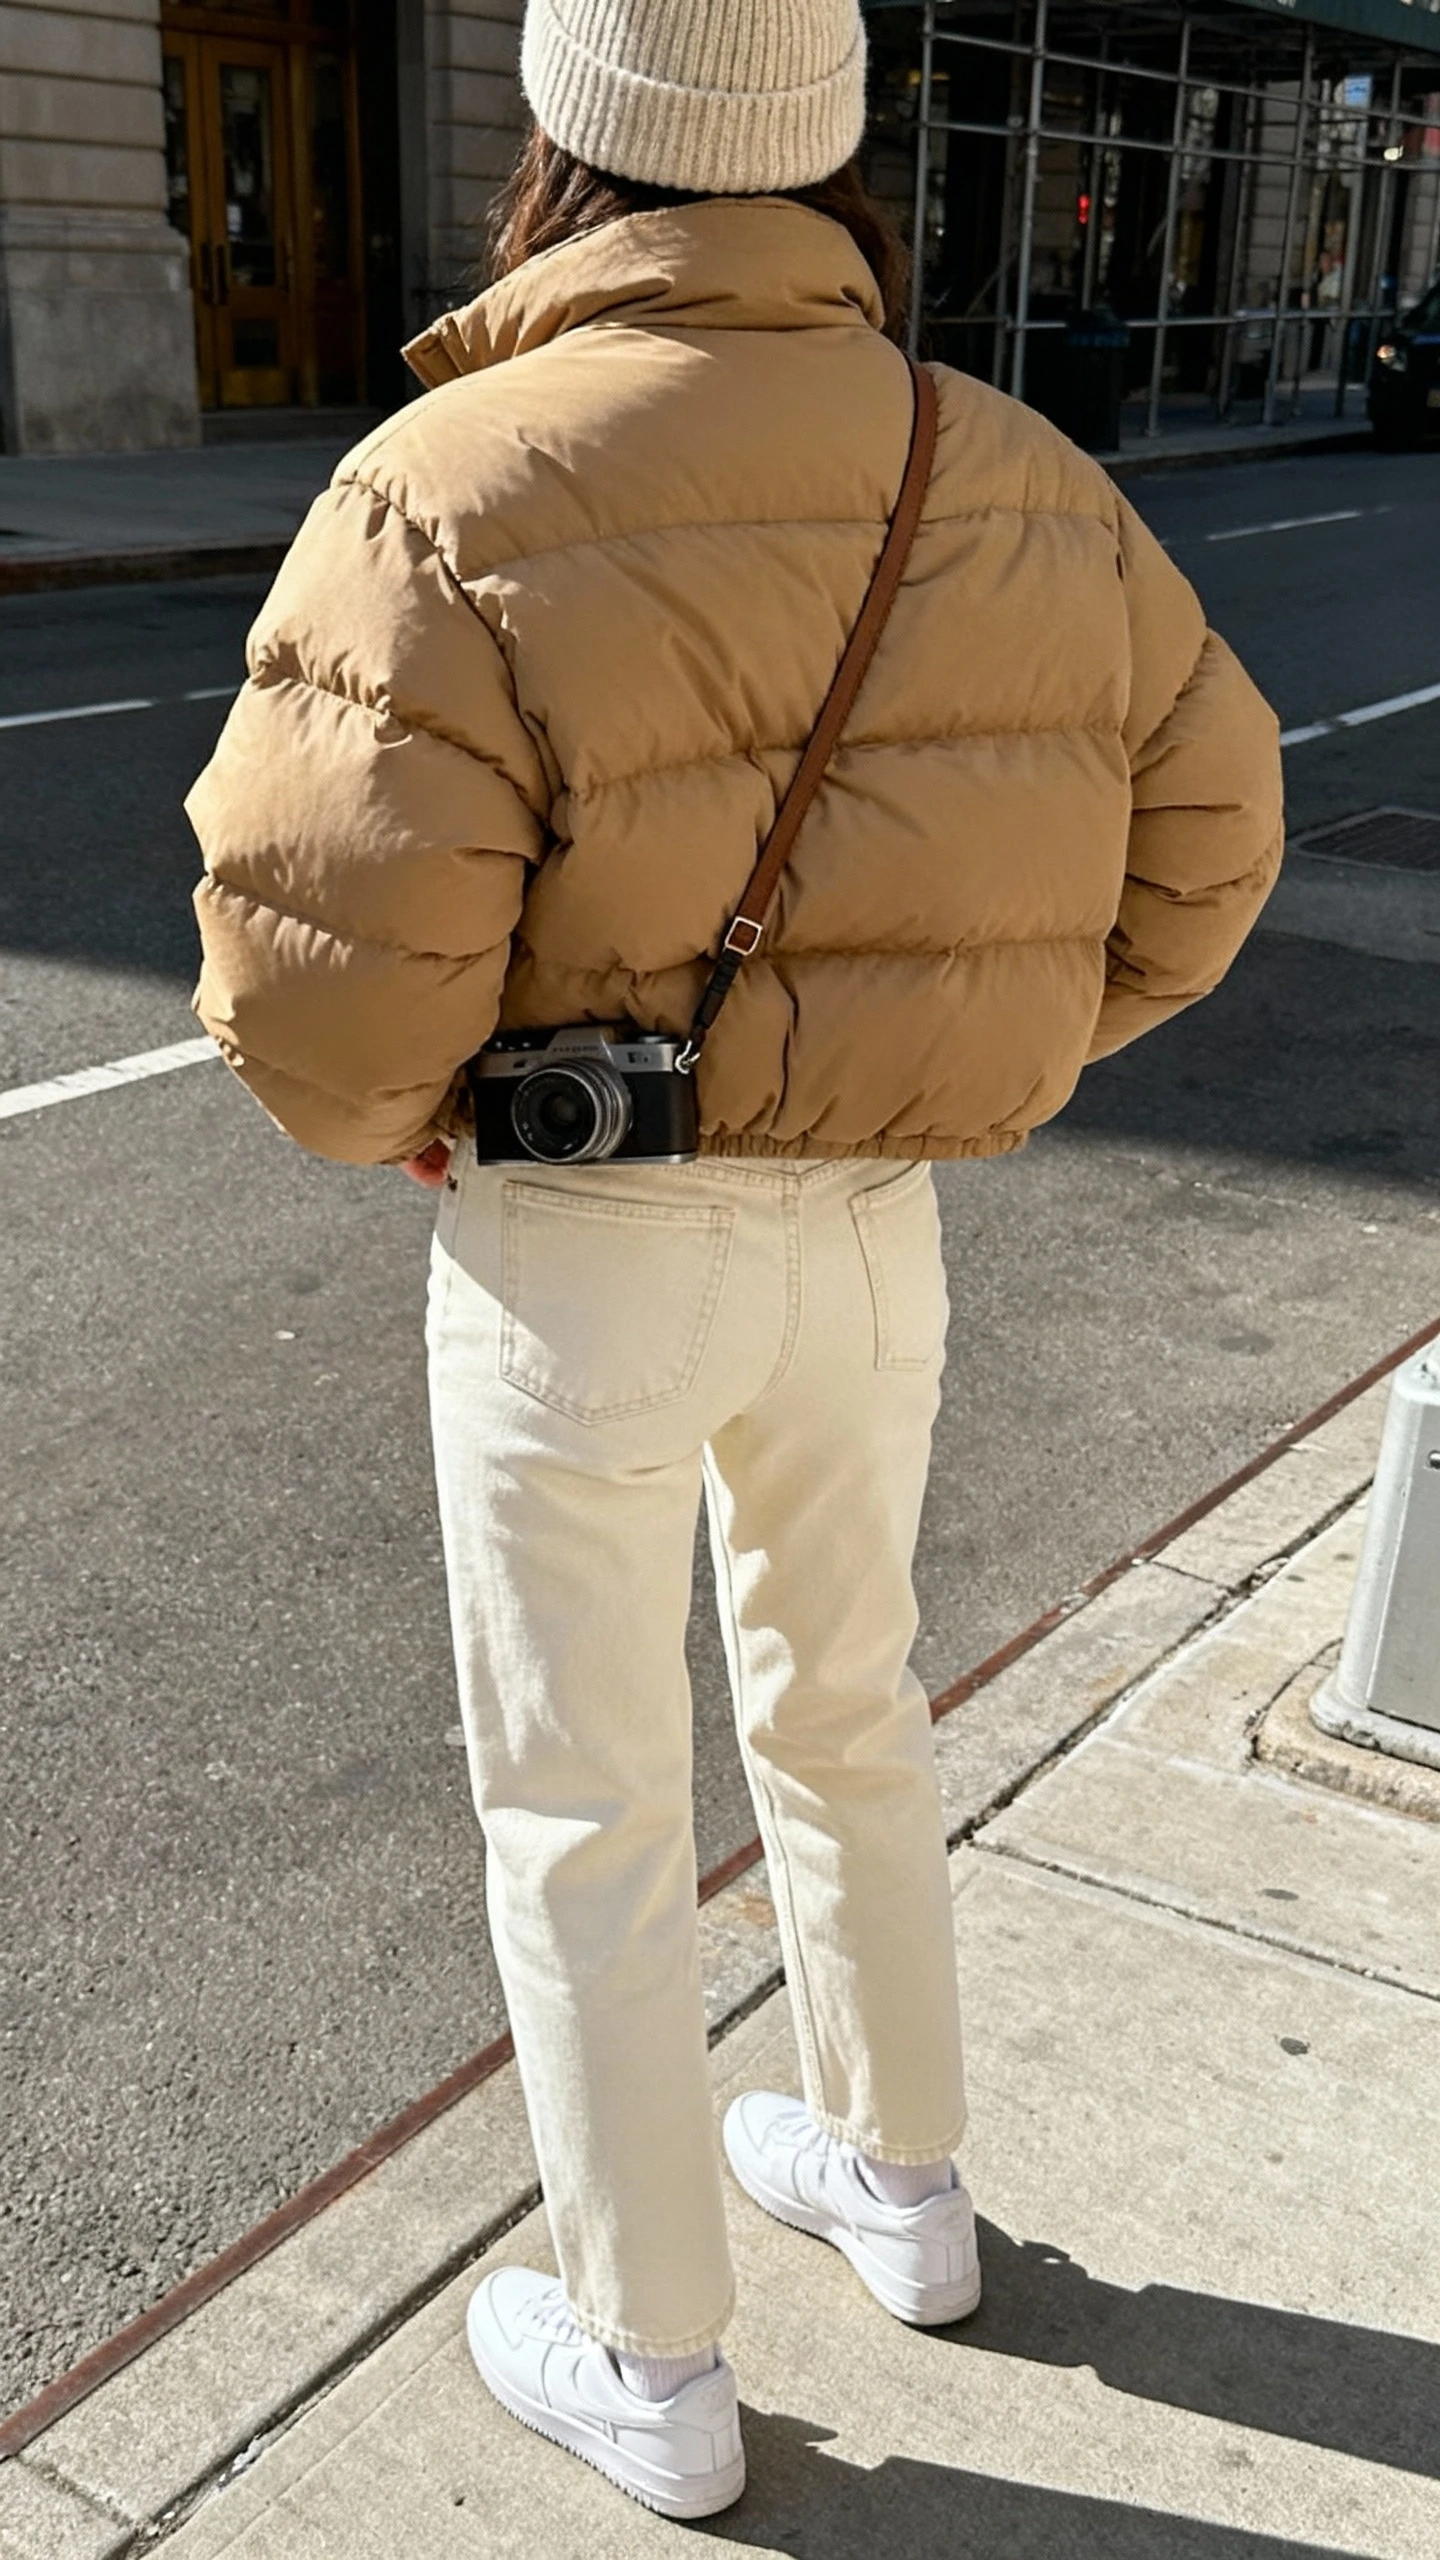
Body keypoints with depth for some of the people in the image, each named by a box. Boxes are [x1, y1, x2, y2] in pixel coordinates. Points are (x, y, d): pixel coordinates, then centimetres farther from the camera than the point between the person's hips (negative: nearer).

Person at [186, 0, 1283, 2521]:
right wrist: (953, 1059, 14)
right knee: (843, 1705, 26)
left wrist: (385, 1118, -1)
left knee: (582, 1811, 13)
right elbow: (1198, 835, 4)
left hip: (579, 1250, -5)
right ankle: (897, 2181, 47)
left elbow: (325, 961, -24)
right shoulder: (1009, 479, -2)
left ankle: (653, 2368, 32)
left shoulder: (456, 495, -19)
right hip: (871, 1227, 5)